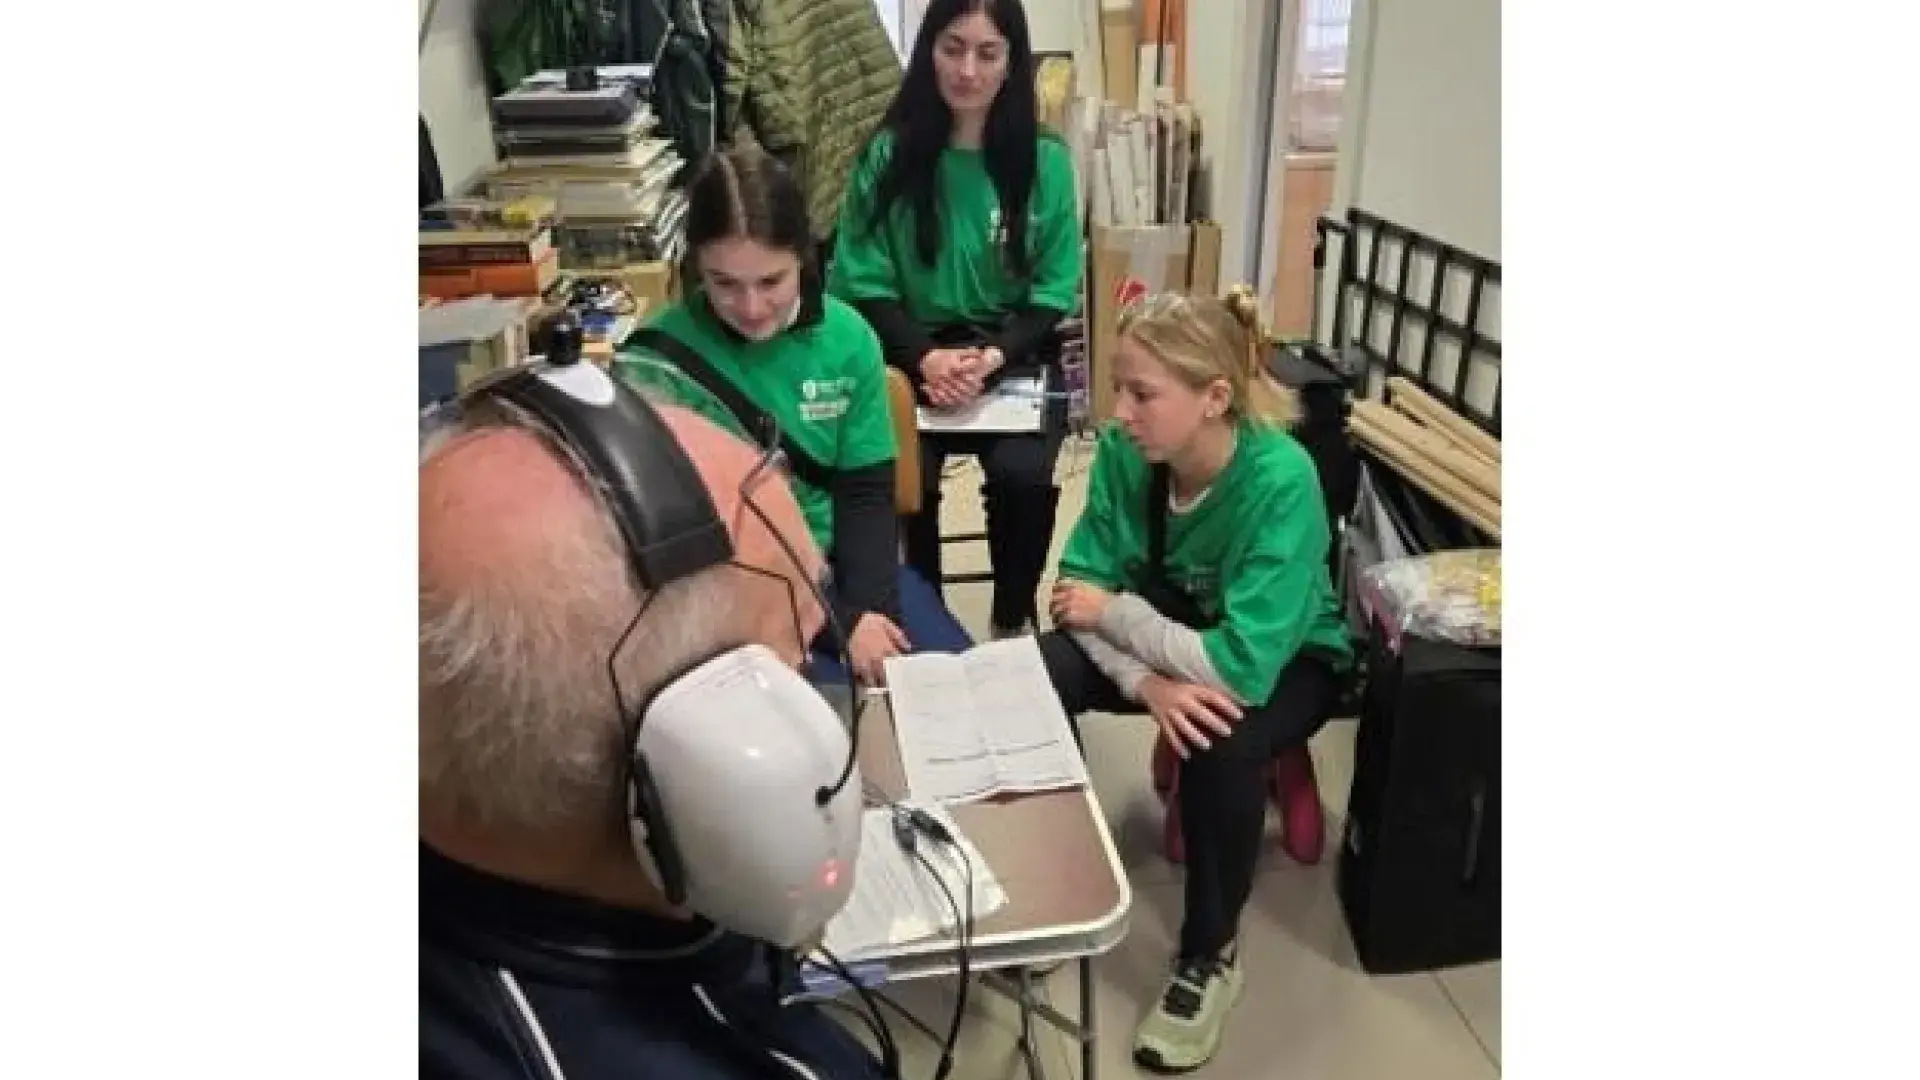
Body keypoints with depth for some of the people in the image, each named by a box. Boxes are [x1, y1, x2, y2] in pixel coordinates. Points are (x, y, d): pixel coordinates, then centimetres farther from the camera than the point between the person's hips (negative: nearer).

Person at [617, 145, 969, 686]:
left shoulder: (846, 336, -4)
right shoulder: (657, 365, -15)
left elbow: (866, 491, 1)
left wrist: (873, 605, -16)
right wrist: (841, 623, -19)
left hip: (838, 563, 4)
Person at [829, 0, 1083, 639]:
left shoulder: (1046, 162, 1)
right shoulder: (888, 155, 0)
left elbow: (1054, 293, 2)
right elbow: (865, 284, -1)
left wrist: (991, 357, -16)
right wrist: (927, 357, -18)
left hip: (1016, 355, 0)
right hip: (913, 354, 0)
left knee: (1023, 476, -26)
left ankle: (1013, 621, 2)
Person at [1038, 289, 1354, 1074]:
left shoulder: (1280, 480, -34)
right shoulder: (1124, 451, -20)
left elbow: (1240, 666, -37)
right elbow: (1079, 591, -16)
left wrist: (1112, 613, -26)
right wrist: (1145, 682, -34)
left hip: (1286, 657, -4)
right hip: (1173, 632, 5)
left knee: (1222, 742, -35)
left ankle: (1209, 957, -7)